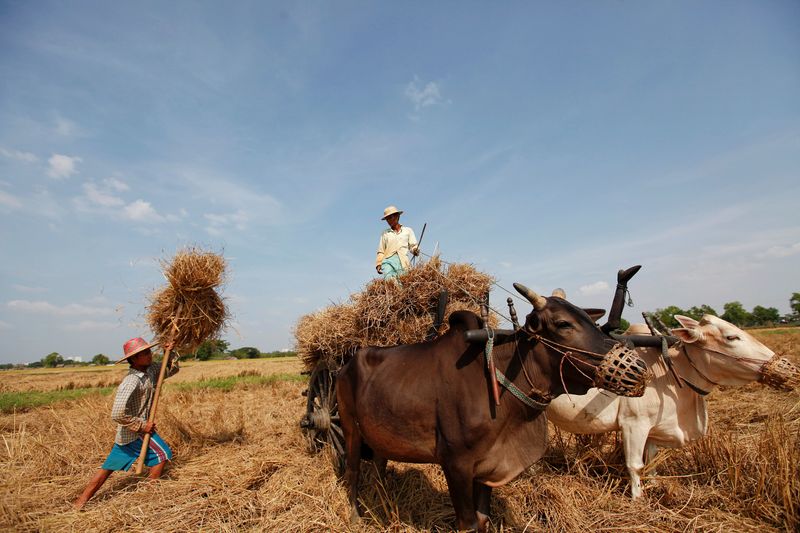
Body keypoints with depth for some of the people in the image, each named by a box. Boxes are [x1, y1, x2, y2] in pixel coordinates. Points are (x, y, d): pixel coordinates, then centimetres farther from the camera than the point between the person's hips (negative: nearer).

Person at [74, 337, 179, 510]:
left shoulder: (151, 370, -1)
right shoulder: (132, 381, -27)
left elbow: (172, 369, 12)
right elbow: (118, 414, -31)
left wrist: (170, 352, -6)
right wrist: (142, 425, -23)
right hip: (134, 431, -8)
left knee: (110, 466, 18)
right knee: (162, 453, -1)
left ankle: (80, 502, 29)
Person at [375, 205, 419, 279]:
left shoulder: (408, 230, 20)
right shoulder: (385, 233, 21)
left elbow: (413, 246, 14)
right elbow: (381, 251, 18)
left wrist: (415, 250, -9)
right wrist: (378, 264, 7)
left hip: (402, 262, 0)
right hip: (388, 260, 0)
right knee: (388, 280, -21)